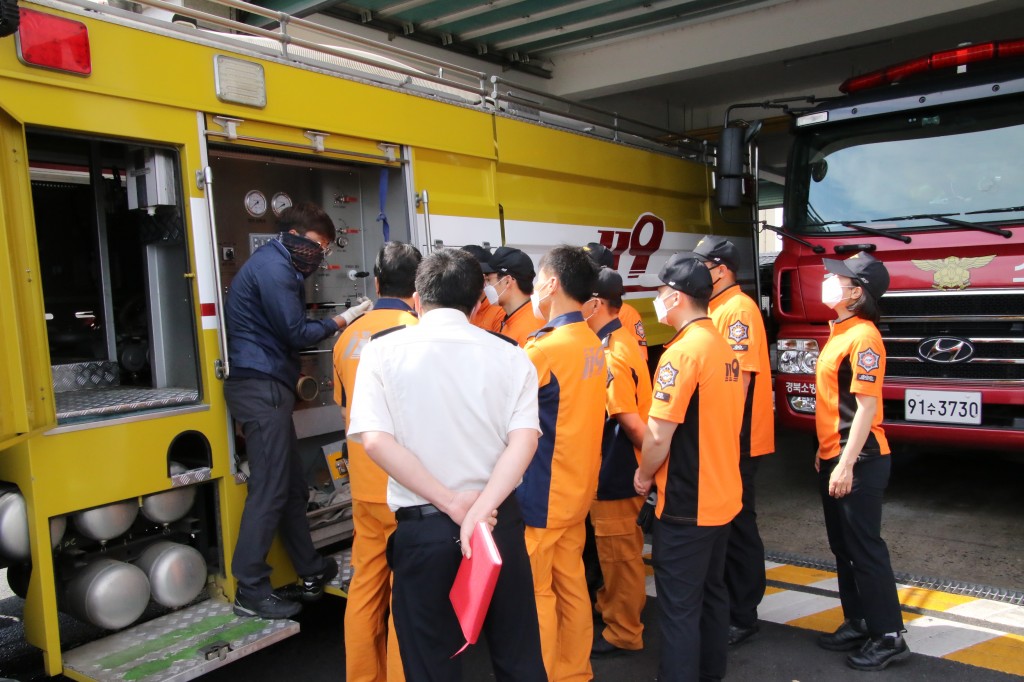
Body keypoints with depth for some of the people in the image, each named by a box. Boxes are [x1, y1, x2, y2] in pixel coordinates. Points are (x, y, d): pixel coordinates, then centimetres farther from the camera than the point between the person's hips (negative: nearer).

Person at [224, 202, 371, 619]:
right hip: (261, 386, -10)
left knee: (292, 486, 13)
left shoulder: (280, 266, 21)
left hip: (267, 385, 10)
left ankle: (311, 572, 22)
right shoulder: (272, 267, -10)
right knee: (270, 490, -7)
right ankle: (250, 591, 0)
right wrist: (341, 321, -1)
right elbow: (296, 333, -12)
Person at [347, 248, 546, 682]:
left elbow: (375, 440, -13)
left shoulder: (383, 351, -3)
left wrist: (453, 504, -13)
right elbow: (524, 438, -11)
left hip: (422, 527, -1)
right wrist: (481, 509, -16)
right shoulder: (509, 355, 0)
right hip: (498, 520, 2)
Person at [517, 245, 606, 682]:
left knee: (535, 593, 5)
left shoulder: (545, 347, -19)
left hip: (542, 494, -8)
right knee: (571, 586, 17)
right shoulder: (592, 344, 5)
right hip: (577, 488, 8)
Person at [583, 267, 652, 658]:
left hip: (617, 471, -9)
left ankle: (623, 633, 21)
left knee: (619, 553, 6)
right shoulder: (620, 341, 6)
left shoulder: (610, 354, -24)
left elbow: (631, 421, -26)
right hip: (616, 466, 9)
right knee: (615, 550, 23)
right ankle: (611, 609, 40)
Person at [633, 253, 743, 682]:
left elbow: (659, 435, -22)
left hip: (686, 502, -9)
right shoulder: (724, 348, 7)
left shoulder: (681, 352, -20)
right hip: (722, 495, 9)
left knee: (679, 605, 3)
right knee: (711, 593, 20)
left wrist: (644, 475, -4)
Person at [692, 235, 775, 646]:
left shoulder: (739, 309, -14)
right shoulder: (714, 309, 14)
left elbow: (740, 377, -21)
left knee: (737, 526, 2)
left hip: (734, 440, -9)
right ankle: (722, 605, 29)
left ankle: (743, 616, 15)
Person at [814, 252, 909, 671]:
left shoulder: (863, 337, -16)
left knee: (864, 547, -1)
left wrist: (846, 464, -22)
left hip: (857, 460, -10)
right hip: (833, 456, 10)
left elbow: (866, 406, -20)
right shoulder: (839, 332, 13)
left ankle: (888, 636, 11)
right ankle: (857, 623, 28)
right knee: (843, 547, 16)